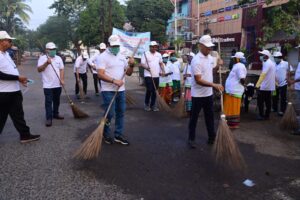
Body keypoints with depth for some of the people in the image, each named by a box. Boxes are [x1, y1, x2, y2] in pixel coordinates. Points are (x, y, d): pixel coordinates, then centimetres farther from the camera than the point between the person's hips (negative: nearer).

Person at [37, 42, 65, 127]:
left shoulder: (58, 58, 9)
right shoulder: (42, 58, -5)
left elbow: (61, 69, 8)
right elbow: (39, 70, -12)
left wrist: (62, 79, -4)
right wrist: (46, 63, -24)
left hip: (57, 85, 5)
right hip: (48, 85, -5)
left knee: (57, 101, 14)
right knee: (48, 102, -4)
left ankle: (55, 114, 29)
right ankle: (49, 118, -1)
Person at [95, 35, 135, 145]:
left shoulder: (122, 57, 13)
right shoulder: (102, 56, -7)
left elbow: (128, 73, 15)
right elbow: (100, 75, -18)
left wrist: (132, 65, -5)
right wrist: (114, 81, -29)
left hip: (121, 90, 7)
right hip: (108, 91, -6)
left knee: (121, 113, 10)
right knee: (110, 114, -3)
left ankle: (118, 135, 22)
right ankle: (105, 134, 20)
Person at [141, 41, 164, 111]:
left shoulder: (159, 54, 14)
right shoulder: (146, 54, -2)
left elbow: (161, 63, 21)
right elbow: (142, 64, -7)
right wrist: (146, 67, -27)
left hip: (156, 76, 5)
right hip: (148, 75, -5)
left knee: (154, 91, 7)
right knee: (149, 90, -10)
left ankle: (153, 105, 17)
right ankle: (146, 104, 9)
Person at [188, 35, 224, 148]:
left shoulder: (210, 58, 6)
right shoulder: (196, 60, -20)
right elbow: (198, 80, -25)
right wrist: (214, 85, -31)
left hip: (208, 93, 8)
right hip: (198, 95, -7)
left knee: (210, 117, 15)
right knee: (194, 117, 6)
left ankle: (212, 137, 27)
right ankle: (191, 139, 19)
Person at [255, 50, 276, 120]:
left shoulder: (267, 63, -17)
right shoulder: (272, 63, 16)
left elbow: (263, 74, -28)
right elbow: (274, 74, 22)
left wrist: (257, 85, -34)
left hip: (264, 86, -10)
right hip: (270, 86, 10)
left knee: (260, 101, -2)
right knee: (268, 101, 12)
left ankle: (261, 115, 1)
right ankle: (267, 115, 18)